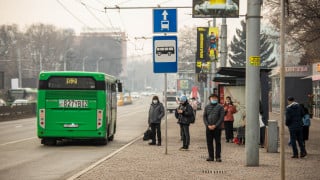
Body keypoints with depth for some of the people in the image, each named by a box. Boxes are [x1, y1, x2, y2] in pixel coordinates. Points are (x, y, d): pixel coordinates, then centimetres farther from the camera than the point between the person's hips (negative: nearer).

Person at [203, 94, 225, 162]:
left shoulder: (220, 107, 1)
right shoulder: (207, 107, 10)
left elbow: (221, 117, -5)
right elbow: (204, 117, 6)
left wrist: (215, 125, -13)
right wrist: (208, 125, -8)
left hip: (217, 128, -3)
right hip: (208, 128, 3)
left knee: (218, 142, -1)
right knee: (209, 142, 5)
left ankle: (218, 157, 3)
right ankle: (211, 156, 12)